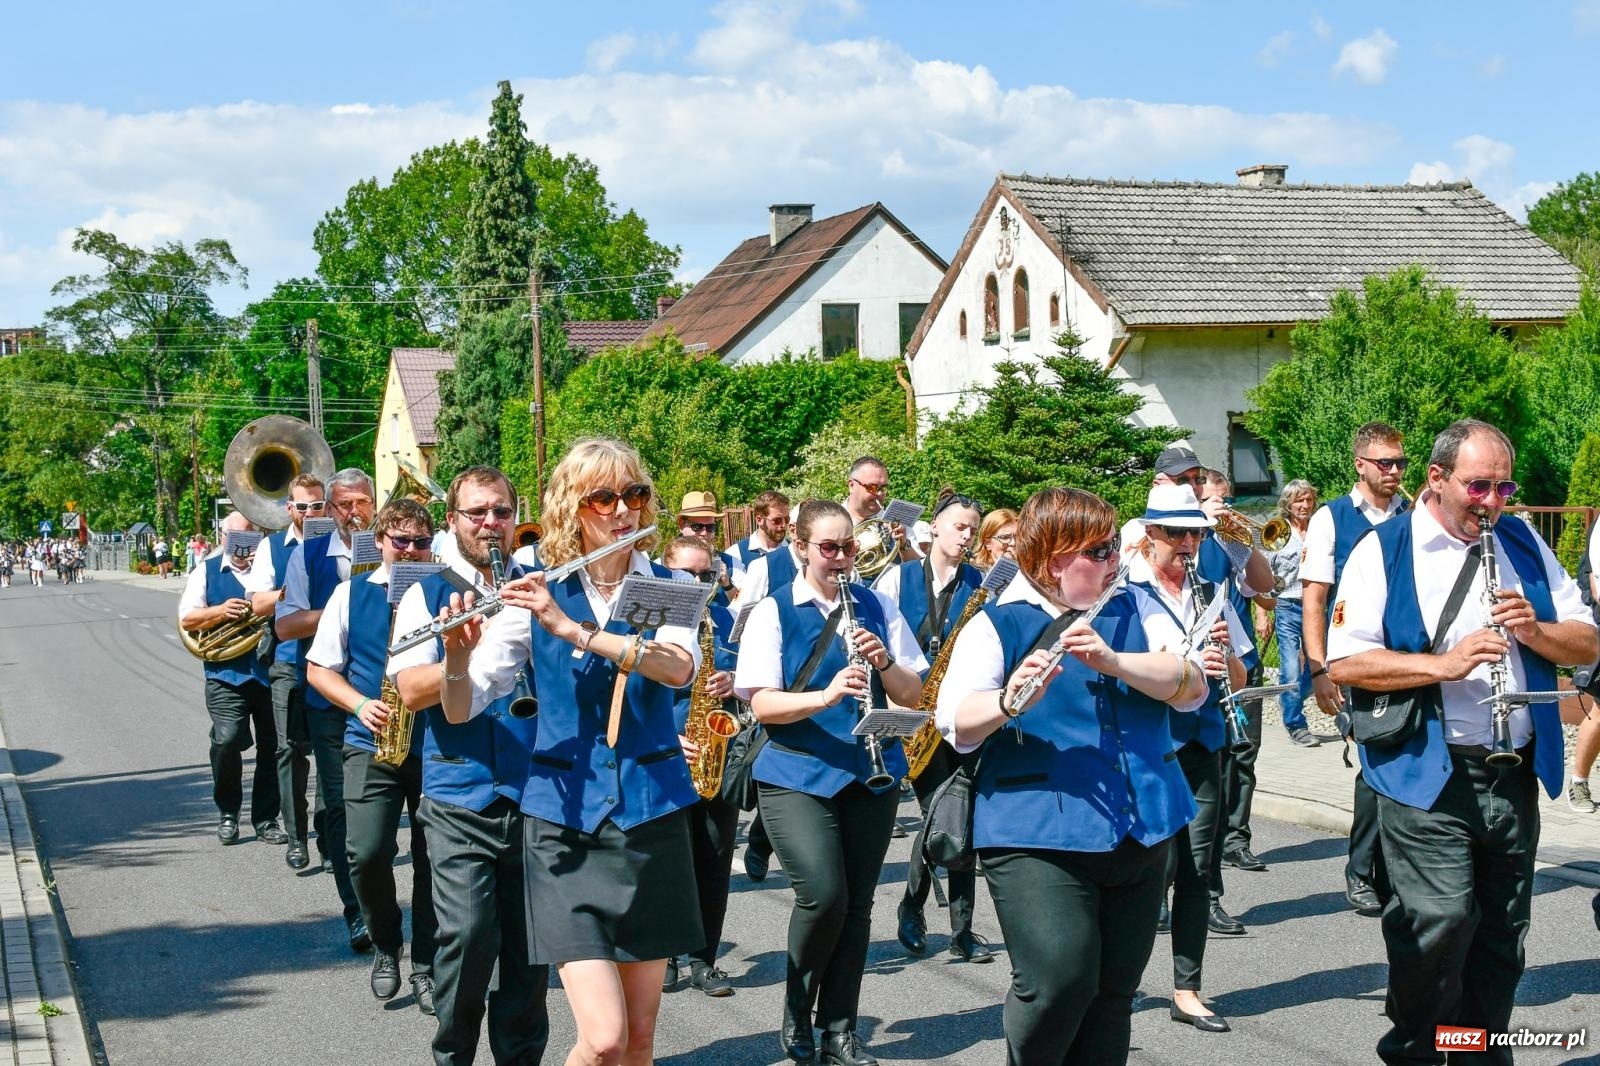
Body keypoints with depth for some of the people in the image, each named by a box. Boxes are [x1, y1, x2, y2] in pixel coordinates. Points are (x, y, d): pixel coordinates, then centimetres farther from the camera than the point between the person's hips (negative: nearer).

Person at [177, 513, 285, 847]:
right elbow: (186, 619, 4)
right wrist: (220, 611, -13)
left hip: (270, 672, 1)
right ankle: (227, 813, 5)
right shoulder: (206, 572, 11)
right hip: (227, 674, -1)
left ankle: (266, 820, 15)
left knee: (272, 747, 3)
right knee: (227, 740, -16)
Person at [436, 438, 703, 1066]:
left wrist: (570, 628, -29)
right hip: (565, 819, -2)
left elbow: (678, 668, -20)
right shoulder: (537, 594, -1)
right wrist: (458, 657, -26)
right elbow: (461, 710, -5)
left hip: (650, 813, 2)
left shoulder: (663, 588, 2)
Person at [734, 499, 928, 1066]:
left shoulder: (877, 607, 7)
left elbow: (912, 694, 6)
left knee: (856, 902, 3)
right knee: (823, 894, -15)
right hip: (796, 775, -3)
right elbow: (762, 704, -10)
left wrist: (884, 661, -14)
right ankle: (796, 1012, 8)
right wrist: (824, 696, -26)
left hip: (870, 773, 4)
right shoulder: (772, 612, -2)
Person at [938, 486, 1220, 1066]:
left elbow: (1192, 686, -5)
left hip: (1141, 827, 5)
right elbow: (956, 723, -13)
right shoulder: (996, 625, -2)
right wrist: (1009, 702, -34)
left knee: (1113, 995, 7)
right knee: (1059, 983, -16)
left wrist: (1112, 660, -21)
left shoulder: (1137, 608, 10)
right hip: (1039, 836, -4)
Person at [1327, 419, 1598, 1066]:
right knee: (1442, 922, -12)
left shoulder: (1523, 544, 13)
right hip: (1427, 779, -5)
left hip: (1514, 777, 5)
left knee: (1502, 930, 11)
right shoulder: (1384, 551, -3)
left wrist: (1535, 630, -8)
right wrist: (1443, 663, -21)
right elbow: (1344, 662, -12)